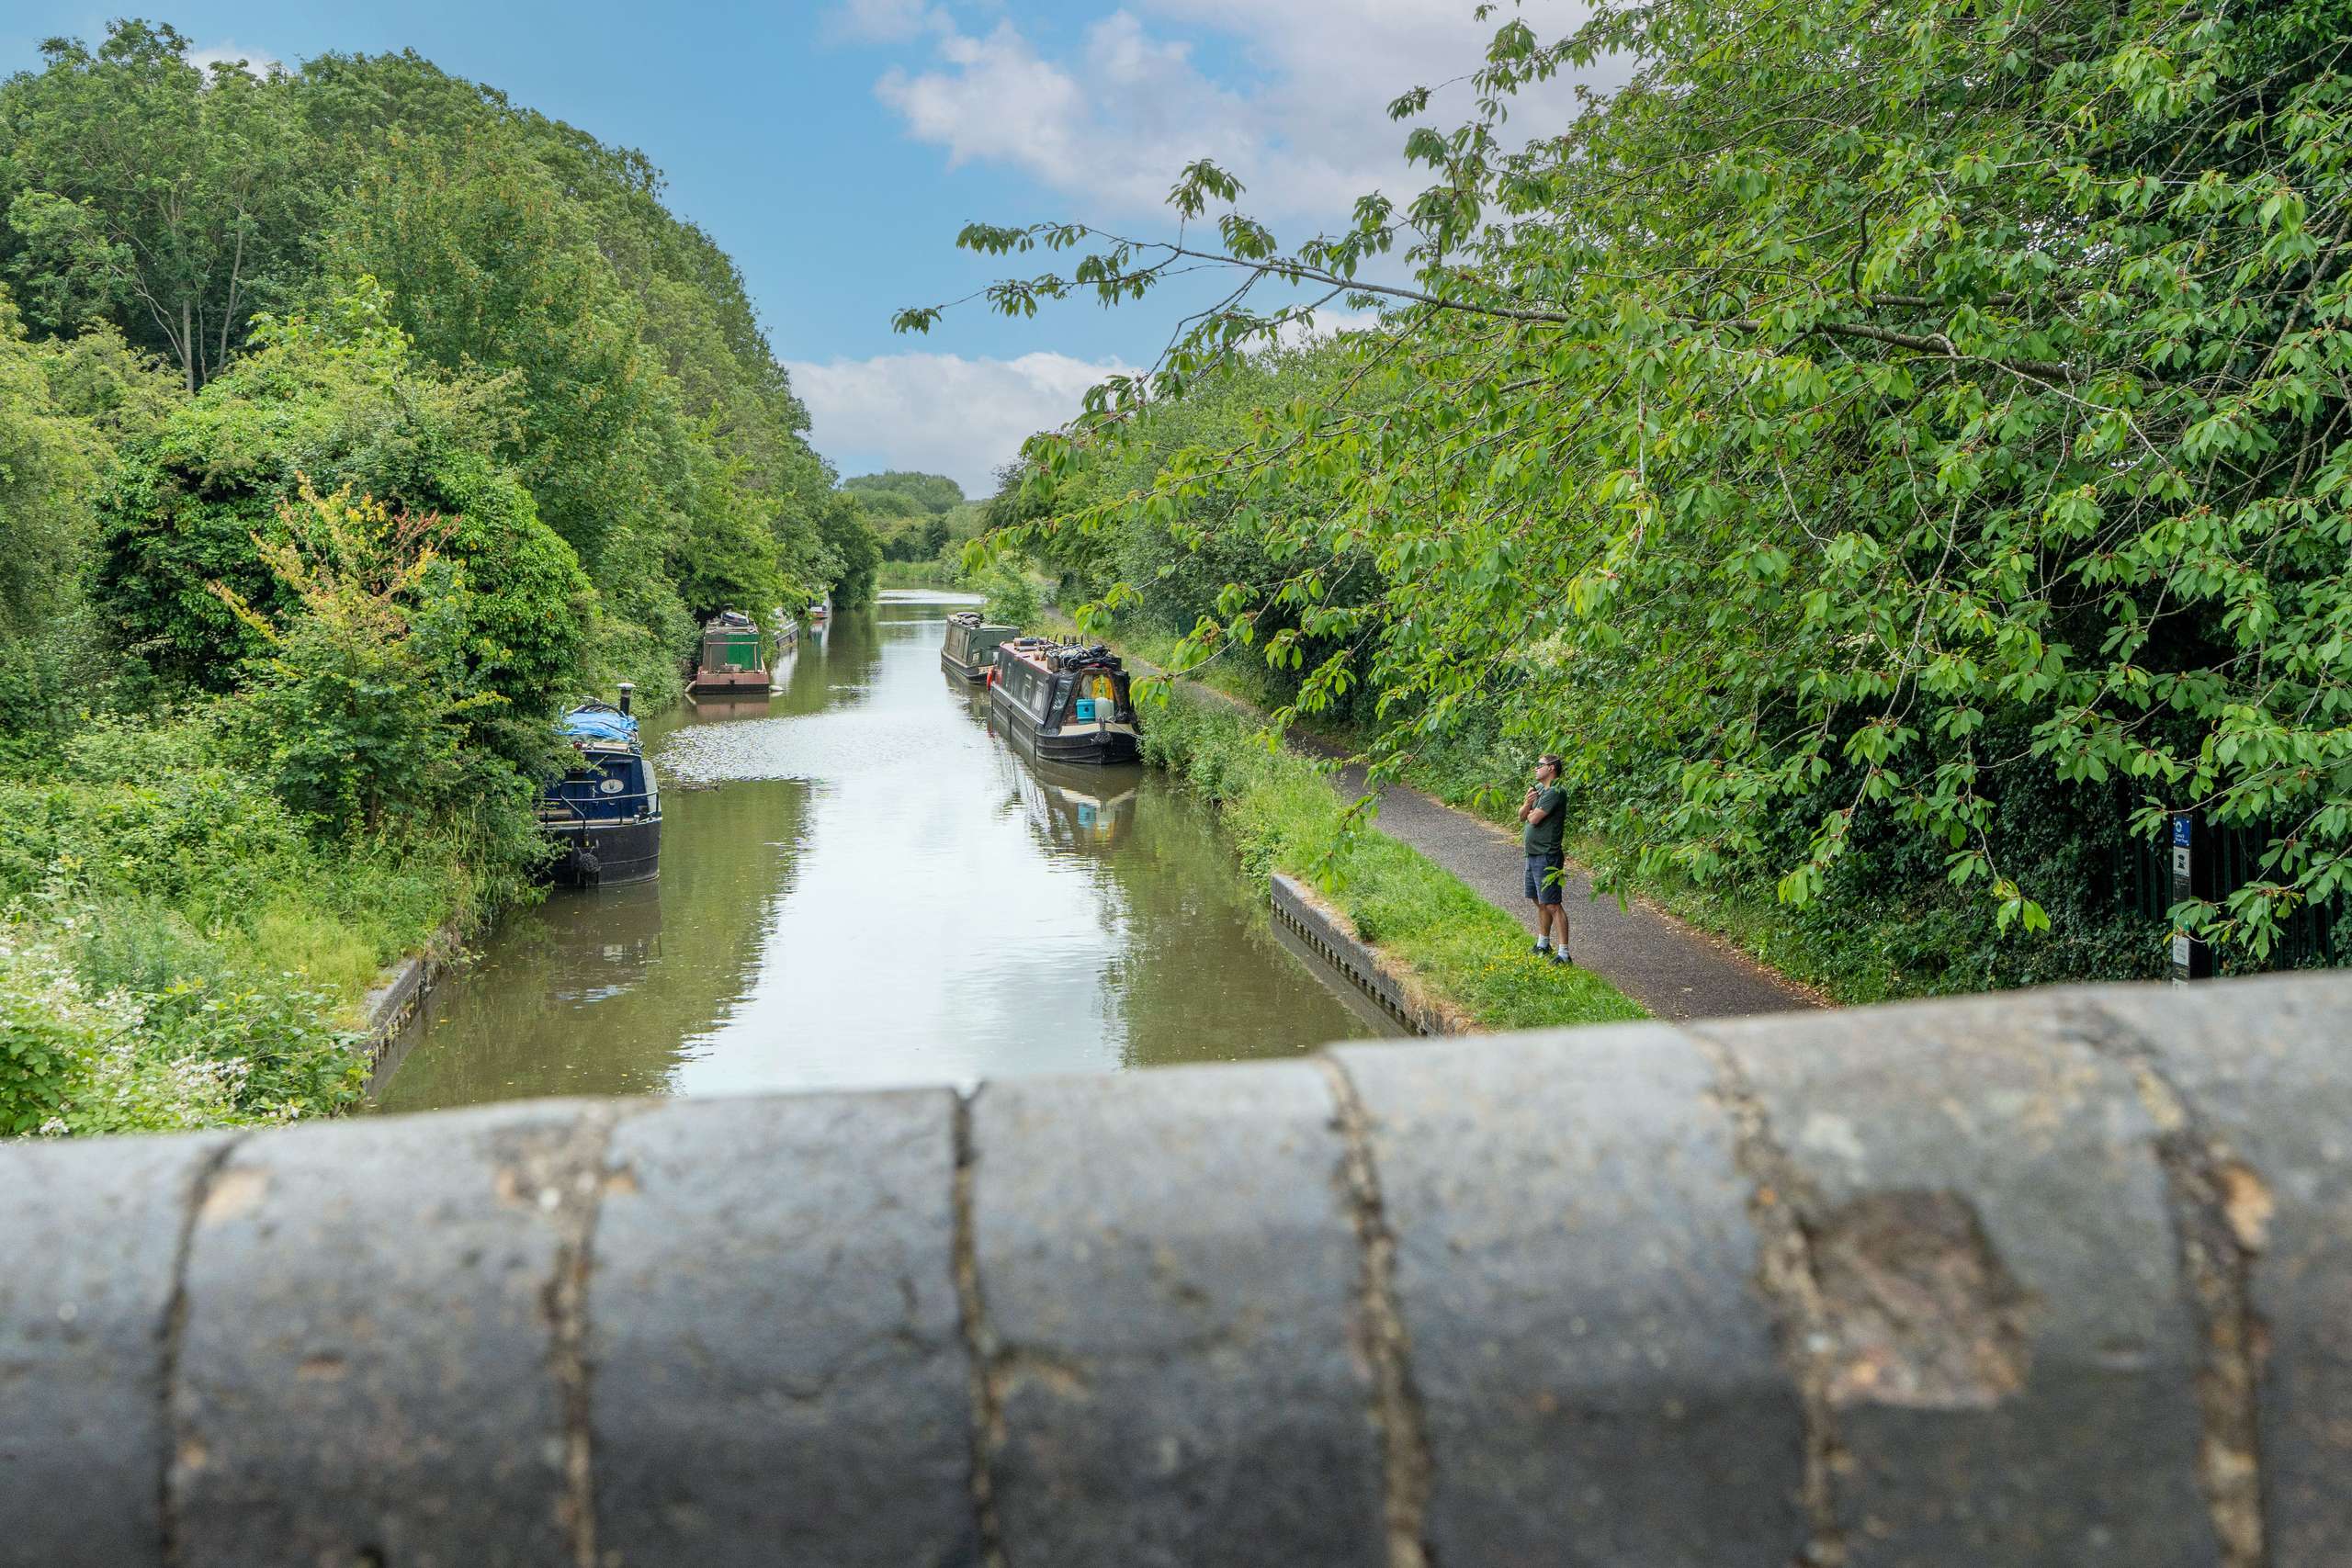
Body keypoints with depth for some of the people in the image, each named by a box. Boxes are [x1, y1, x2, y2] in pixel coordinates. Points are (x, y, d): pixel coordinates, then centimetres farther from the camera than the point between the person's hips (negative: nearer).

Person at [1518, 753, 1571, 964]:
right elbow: (1522, 816, 12)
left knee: (1551, 905, -10)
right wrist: (1527, 802, -8)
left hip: (1547, 856, -10)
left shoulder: (1556, 792, -16)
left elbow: (1534, 818, -20)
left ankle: (1563, 953, -8)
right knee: (1539, 902, 19)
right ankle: (1543, 945, 32)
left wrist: (1531, 811, 3)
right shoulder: (1538, 788, 13)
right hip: (1533, 854, 10)